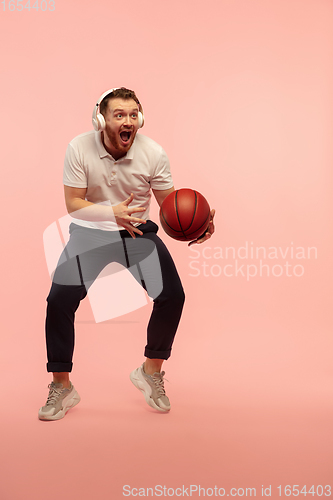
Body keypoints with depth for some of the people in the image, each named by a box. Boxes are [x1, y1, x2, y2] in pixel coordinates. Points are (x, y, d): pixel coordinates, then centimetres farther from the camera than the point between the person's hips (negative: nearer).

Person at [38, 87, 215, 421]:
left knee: (172, 296, -13)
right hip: (89, 231, -1)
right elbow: (73, 204, -13)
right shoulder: (79, 148, -15)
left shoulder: (153, 153, -12)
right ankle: (61, 387, 5)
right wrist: (113, 212, -31)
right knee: (59, 300, -16)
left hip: (138, 230, 1)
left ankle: (150, 372, 14)